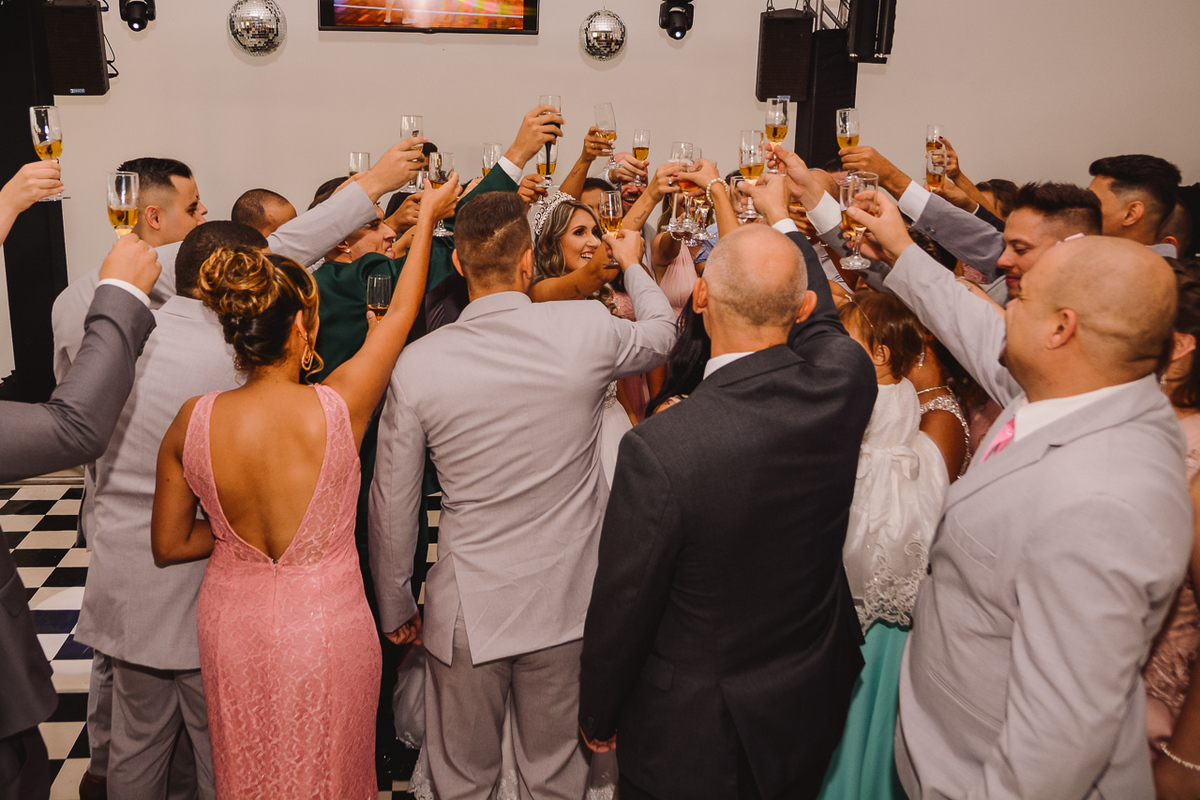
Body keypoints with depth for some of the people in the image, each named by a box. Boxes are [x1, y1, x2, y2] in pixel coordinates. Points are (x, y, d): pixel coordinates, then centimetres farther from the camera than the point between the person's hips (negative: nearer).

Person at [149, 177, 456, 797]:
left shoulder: (192, 422, -15)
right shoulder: (337, 408, -23)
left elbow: (168, 545, -3)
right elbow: (401, 313, -7)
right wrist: (427, 216, 5)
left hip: (230, 626, 3)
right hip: (327, 625, -3)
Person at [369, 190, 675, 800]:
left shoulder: (418, 362, -13)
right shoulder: (586, 329, -13)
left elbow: (392, 503, -5)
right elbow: (661, 333, 11)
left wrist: (395, 607, 10)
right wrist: (633, 264, 30)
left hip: (466, 611, 0)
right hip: (566, 604, 1)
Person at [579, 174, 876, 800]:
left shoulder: (659, 448, -33)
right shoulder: (846, 380, -18)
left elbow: (621, 607, -21)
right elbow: (819, 320, 8)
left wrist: (596, 716, -1)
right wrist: (781, 217, 25)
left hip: (693, 733, -5)